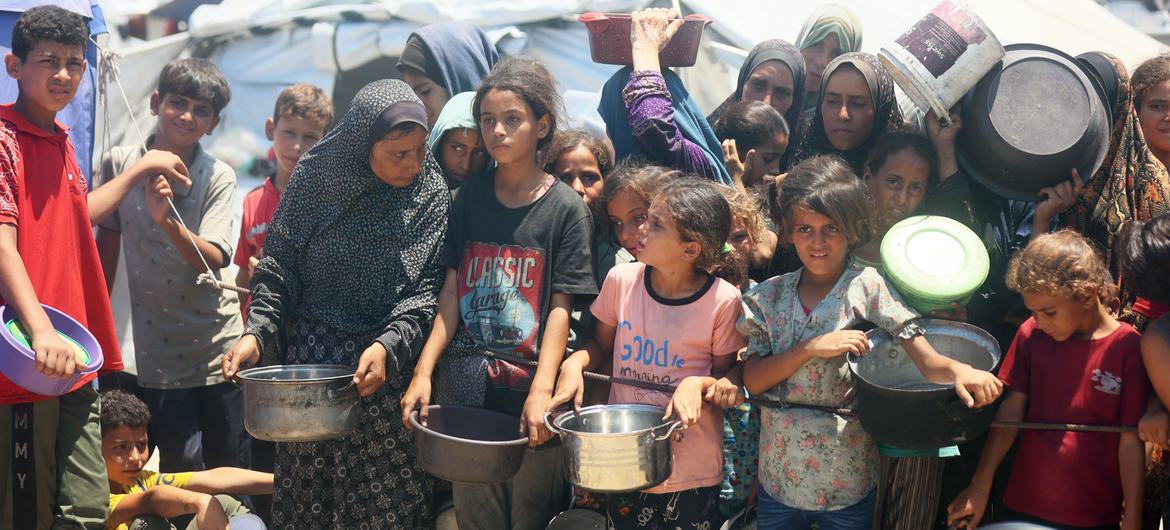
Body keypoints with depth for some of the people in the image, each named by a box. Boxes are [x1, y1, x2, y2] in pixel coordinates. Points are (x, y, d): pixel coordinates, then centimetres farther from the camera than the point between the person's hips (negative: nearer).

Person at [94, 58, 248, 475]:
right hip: (158, 356, 0)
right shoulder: (120, 164, -1)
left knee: (232, 476, 6)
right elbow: (106, 245, 9)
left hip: (217, 350, 0)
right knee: (183, 472, -1)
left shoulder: (219, 177, -4)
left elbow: (213, 260, -17)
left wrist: (166, 220, -34)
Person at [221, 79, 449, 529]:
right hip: (311, 362, 1)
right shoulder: (316, 178, -1)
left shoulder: (431, 193, -1)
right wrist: (257, 333, -10)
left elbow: (428, 287, -4)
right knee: (306, 493, 5)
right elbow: (279, 267, 3)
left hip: (390, 368, 0)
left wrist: (388, 346, -19)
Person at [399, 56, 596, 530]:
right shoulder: (469, 199, 7)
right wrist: (423, 372, -4)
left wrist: (541, 392, -17)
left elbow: (560, 308, -7)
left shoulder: (566, 208, -3)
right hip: (466, 390, 3)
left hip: (529, 397, -3)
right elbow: (451, 293, 5)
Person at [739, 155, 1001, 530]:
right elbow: (752, 380, -6)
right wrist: (812, 348, -20)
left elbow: (927, 361, -18)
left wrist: (956, 369, -40)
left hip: (847, 485, -2)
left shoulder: (868, 287, -8)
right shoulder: (769, 296, 1)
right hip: (779, 480, 2)